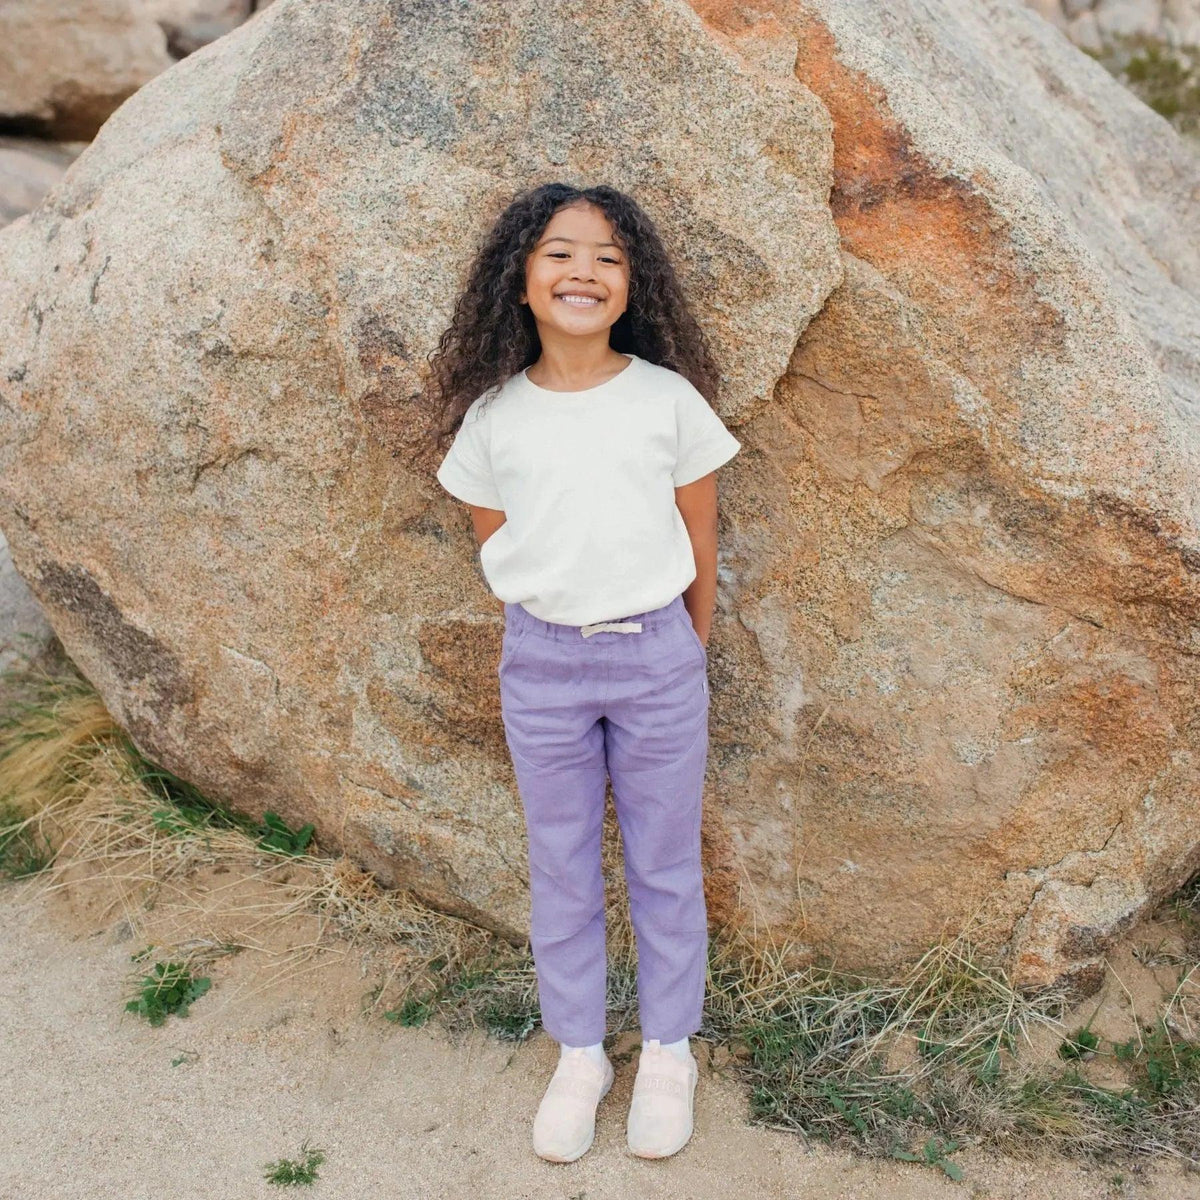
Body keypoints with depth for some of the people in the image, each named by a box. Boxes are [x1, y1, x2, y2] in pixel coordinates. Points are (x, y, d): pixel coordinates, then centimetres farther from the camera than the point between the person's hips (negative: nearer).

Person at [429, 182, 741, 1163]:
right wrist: (558, 623, 6)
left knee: (664, 865, 12)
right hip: (540, 663, 1)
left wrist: (687, 650, 7)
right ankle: (578, 1056, 32)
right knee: (561, 868, 14)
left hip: (656, 656, -1)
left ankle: (668, 1052, 32)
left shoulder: (670, 400, -6)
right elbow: (494, 547, 7)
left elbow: (701, 545, 2)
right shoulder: (492, 417, -3)